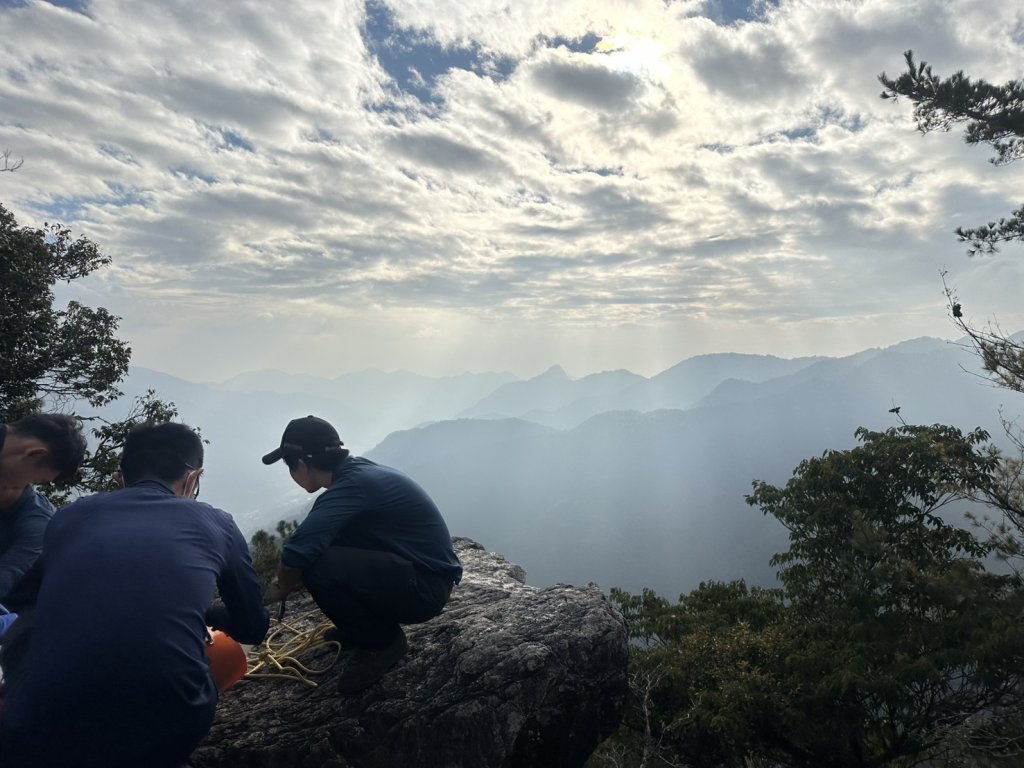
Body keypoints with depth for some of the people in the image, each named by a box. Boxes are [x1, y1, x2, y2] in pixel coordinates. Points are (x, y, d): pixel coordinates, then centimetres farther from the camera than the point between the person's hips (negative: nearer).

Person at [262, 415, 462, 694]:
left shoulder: (353, 485, -23)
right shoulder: (358, 470, 5)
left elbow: (298, 553, -30)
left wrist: (283, 587, -7)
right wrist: (293, 579, 14)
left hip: (426, 586, -9)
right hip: (418, 570, 9)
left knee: (317, 566, -26)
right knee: (321, 542, 8)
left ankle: (382, 642, -1)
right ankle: (368, 625, 20)